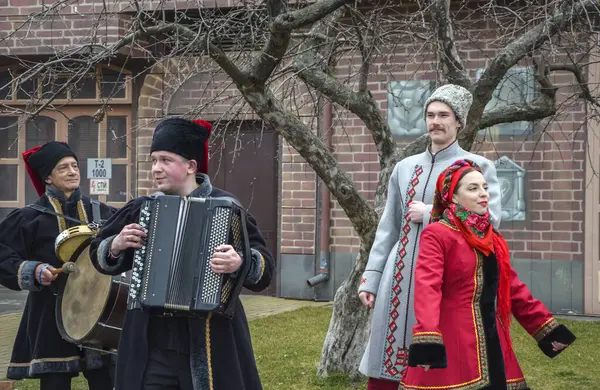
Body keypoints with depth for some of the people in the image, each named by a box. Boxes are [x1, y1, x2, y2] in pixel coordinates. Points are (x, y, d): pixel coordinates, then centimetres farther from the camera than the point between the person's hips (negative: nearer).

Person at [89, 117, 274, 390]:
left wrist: (241, 262, -28)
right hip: (151, 348, 3)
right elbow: (98, 253, 18)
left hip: (210, 345, -3)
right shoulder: (142, 209, 8)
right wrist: (115, 245, -3)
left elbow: (264, 266, -6)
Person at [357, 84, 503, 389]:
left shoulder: (478, 166, 0)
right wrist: (370, 278, 10)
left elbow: (490, 218, -14)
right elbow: (388, 228, 16)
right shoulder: (404, 167, 14)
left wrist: (429, 213, -11)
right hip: (399, 278, 4)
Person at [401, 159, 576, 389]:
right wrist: (427, 340, -34)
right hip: (452, 342, -7)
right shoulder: (437, 234, -8)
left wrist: (547, 327, 16)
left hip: (491, 342, 7)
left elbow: (513, 289, 20)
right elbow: (427, 287, -21)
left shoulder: (493, 238, 16)